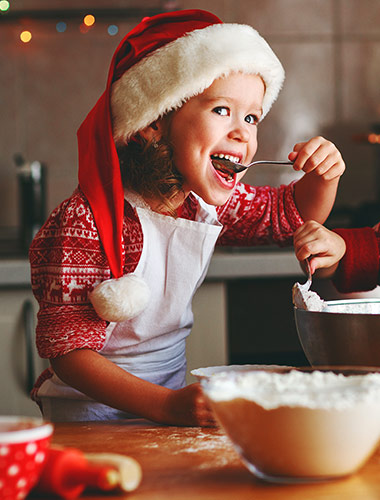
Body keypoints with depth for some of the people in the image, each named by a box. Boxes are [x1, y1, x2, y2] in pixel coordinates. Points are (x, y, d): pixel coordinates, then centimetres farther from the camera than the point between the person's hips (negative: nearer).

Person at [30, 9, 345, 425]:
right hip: (91, 410, -5)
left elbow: (292, 213, 17)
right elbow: (67, 348, -26)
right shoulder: (90, 221, -25)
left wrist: (323, 176, -7)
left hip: (174, 396, 5)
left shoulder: (211, 203, -2)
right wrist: (167, 406, -37)